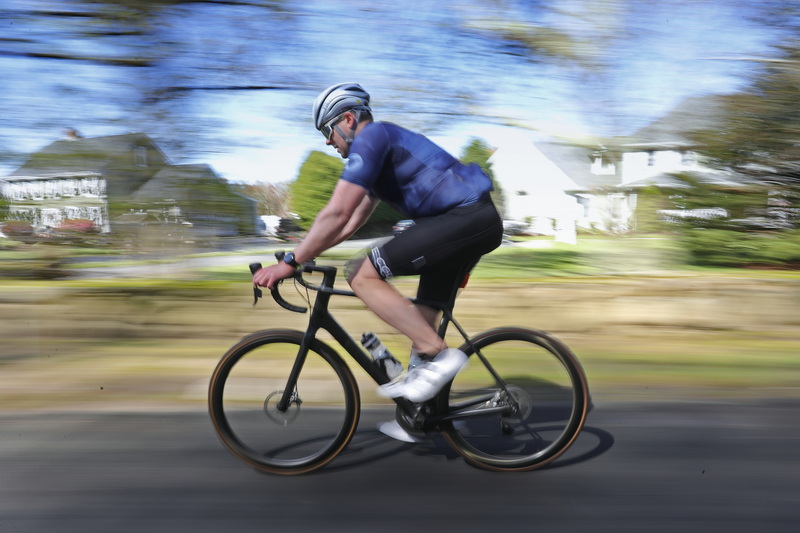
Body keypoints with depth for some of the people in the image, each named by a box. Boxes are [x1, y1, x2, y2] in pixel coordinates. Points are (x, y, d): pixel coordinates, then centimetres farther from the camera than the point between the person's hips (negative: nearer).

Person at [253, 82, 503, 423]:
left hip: (465, 217, -11)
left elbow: (337, 213, -17)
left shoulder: (370, 138, -8)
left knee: (364, 277, -13)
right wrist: (304, 251, 20)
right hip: (477, 221, 11)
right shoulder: (382, 143, 23)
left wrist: (290, 262, -12)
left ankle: (438, 355, -10)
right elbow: (352, 221, 25)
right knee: (424, 317, 17)